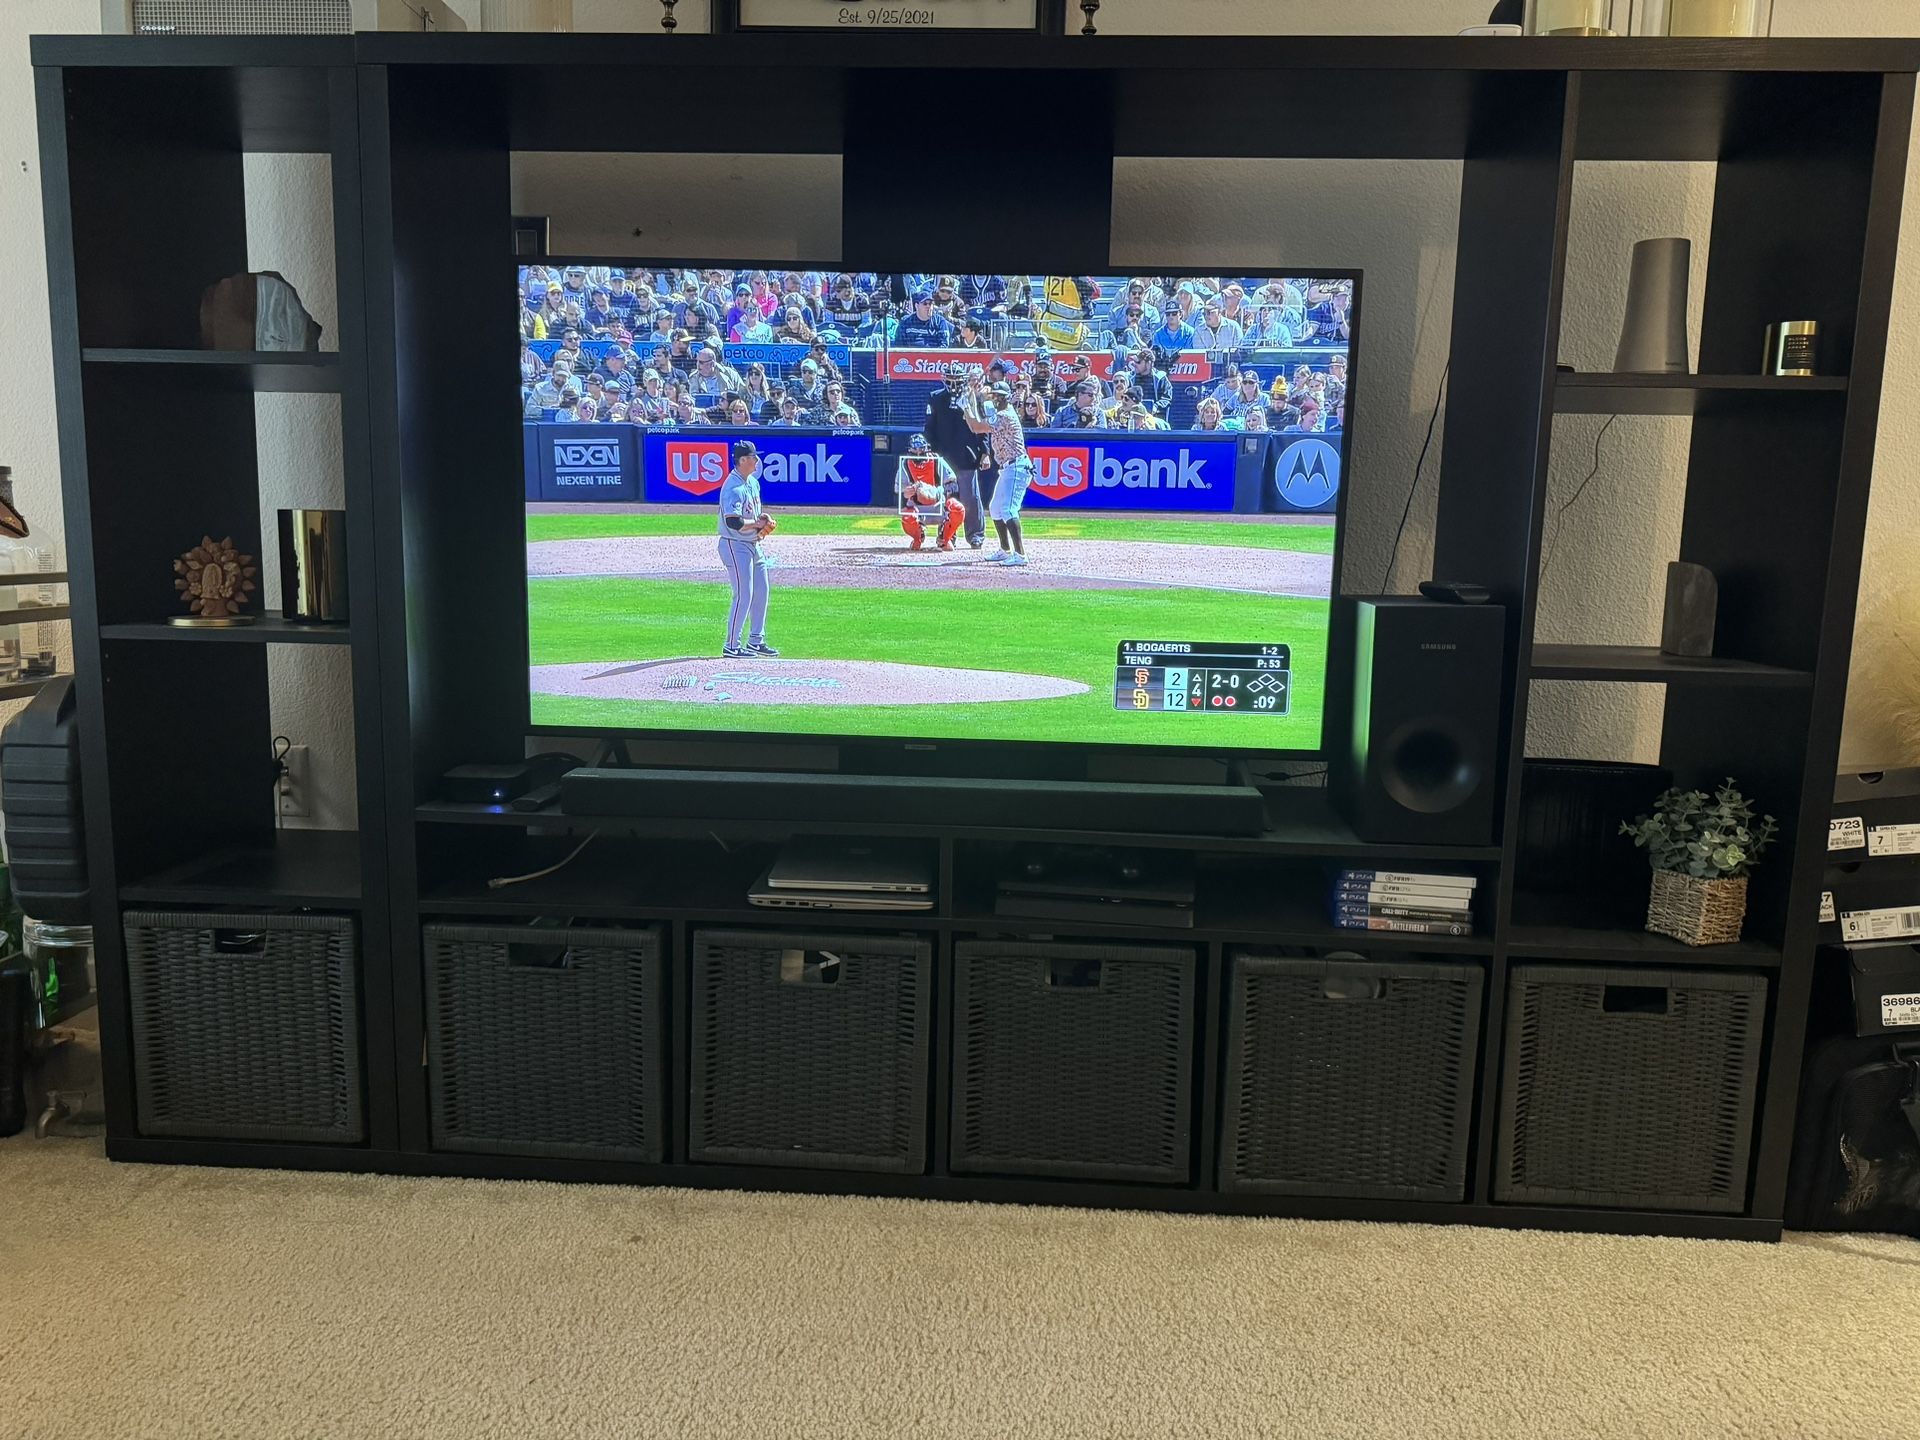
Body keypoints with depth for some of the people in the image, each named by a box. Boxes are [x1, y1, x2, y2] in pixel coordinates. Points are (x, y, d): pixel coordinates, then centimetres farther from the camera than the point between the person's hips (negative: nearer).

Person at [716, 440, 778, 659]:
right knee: (743, 595, -8)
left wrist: (762, 519, 3)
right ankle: (732, 646, 1)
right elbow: (733, 522, -28)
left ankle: (755, 640, 25)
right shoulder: (733, 487, -20)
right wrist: (758, 523, -16)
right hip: (736, 546, -9)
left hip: (754, 545, 9)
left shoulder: (753, 482, 10)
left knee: (761, 592, 13)